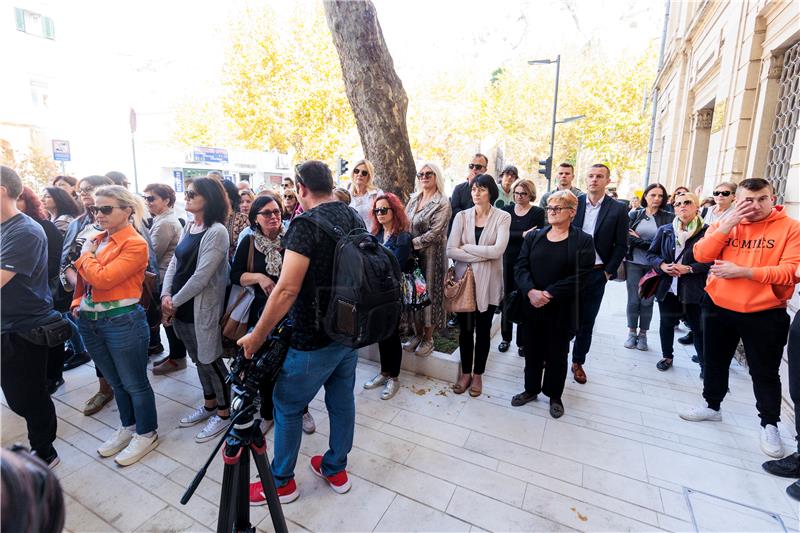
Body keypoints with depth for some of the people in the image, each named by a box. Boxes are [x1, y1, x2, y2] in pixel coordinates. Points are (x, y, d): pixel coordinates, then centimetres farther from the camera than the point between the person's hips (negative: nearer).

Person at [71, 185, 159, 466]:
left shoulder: (135, 244, -15)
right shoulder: (98, 239, 7)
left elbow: (102, 278, -22)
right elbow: (83, 277, 18)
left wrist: (86, 254, -7)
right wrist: (78, 302, 4)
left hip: (122, 321, -7)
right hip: (90, 320, 8)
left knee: (134, 383, 7)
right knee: (115, 382, 21)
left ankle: (146, 434, 25)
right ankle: (127, 427, 40)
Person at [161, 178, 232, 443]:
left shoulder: (216, 232, -17)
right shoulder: (189, 226, 9)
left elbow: (202, 275, -20)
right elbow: (174, 262, 8)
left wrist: (175, 302, -13)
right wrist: (166, 295, -5)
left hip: (201, 309, -8)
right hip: (181, 308, 8)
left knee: (211, 360, 5)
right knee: (199, 360, 20)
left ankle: (224, 413, 23)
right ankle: (209, 405, 39)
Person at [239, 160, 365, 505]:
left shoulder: (306, 224, -20)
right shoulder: (356, 219, 4)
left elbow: (287, 290, -25)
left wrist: (256, 337, -15)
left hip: (314, 339, -7)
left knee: (287, 406, 12)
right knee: (342, 400, 19)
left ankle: (281, 482, 30)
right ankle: (336, 470, 37)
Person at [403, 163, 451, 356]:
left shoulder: (442, 203, -8)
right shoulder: (414, 199, 11)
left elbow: (434, 233, -16)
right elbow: (404, 223, 11)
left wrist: (412, 243, -17)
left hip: (431, 255, -5)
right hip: (412, 254, 6)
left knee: (429, 292, 3)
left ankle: (428, 338, 18)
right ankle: (417, 333, 27)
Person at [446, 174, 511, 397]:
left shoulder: (502, 217, -5)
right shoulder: (462, 216, -1)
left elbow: (498, 250, -18)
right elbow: (450, 250, -10)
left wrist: (467, 247, -12)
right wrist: (481, 256, -15)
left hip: (488, 282, -1)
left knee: (483, 329, 11)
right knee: (465, 328, 11)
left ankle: (478, 374, 29)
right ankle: (466, 372, 30)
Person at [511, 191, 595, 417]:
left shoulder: (583, 241, -5)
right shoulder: (533, 237, 5)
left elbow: (580, 276, -14)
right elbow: (520, 267, -3)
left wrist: (549, 294, -20)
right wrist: (531, 291, -20)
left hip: (561, 310, -3)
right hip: (532, 307, 3)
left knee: (557, 354, 12)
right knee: (532, 350, 15)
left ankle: (554, 396, 32)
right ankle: (531, 389, 35)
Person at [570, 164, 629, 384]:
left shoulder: (618, 209, 0)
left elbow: (621, 245, 0)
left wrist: (609, 272, -5)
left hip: (596, 274, 0)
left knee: (586, 322, 11)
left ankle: (578, 362, 26)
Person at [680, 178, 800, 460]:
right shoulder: (724, 224, 4)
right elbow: (701, 255, -10)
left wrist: (743, 271, -22)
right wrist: (728, 224, -16)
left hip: (764, 313, -3)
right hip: (719, 308, 3)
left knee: (765, 372, 9)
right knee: (715, 362, 18)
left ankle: (770, 425, 28)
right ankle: (712, 406, 37)